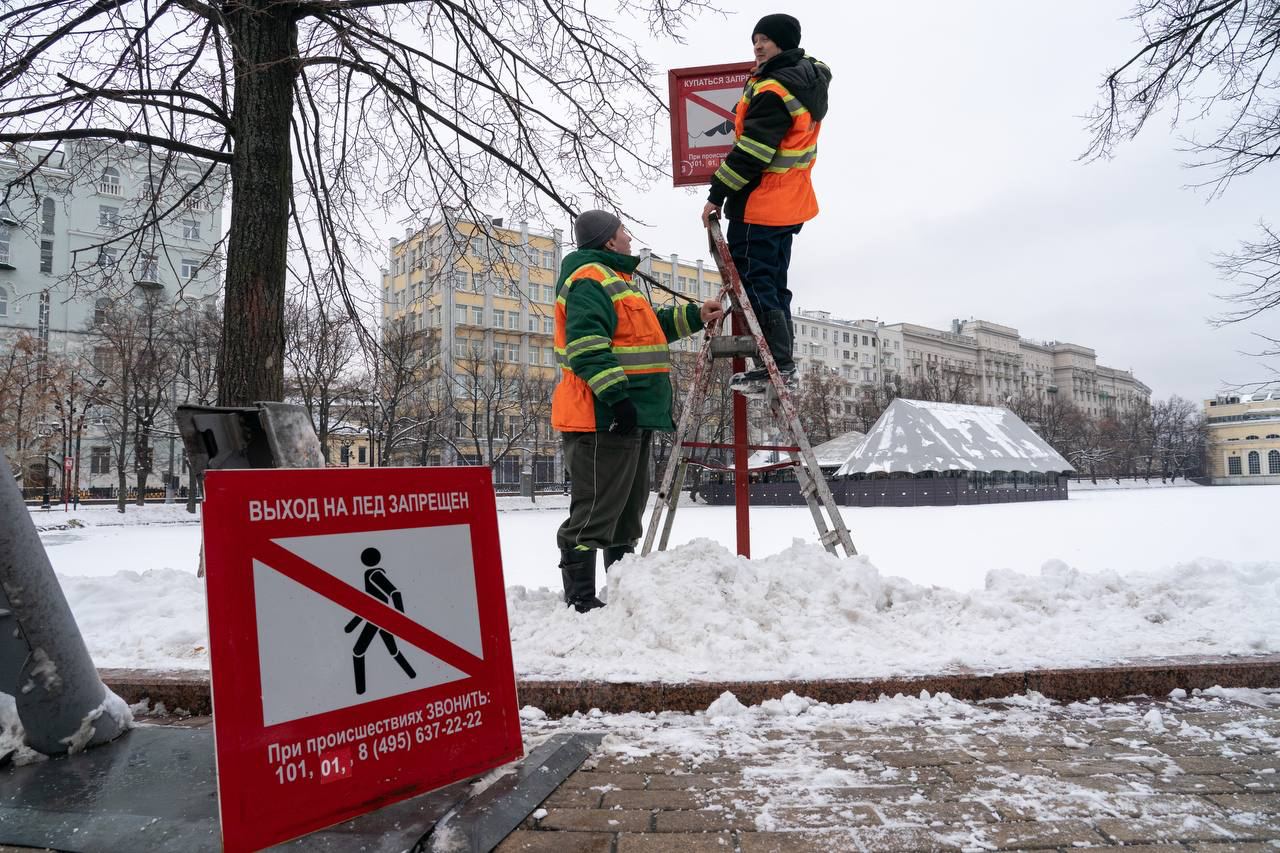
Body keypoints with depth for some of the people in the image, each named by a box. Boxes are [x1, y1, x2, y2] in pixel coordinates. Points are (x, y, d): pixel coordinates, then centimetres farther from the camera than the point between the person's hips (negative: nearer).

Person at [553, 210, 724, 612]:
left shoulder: (613, 280, 26)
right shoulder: (589, 279, -9)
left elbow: (650, 326, 36)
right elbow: (586, 345, -22)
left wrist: (694, 315, 32)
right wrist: (617, 395, -28)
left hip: (630, 418, 11)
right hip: (605, 417, -11)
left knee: (628, 508, 17)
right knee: (595, 511, -9)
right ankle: (580, 600, -4)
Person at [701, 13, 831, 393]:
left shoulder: (772, 90, -19)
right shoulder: (811, 75, 11)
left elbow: (751, 152, -23)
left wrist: (717, 194, -18)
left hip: (758, 204, -10)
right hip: (790, 204, 10)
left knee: (754, 280, -5)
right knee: (774, 282, 15)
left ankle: (774, 364, -5)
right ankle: (782, 362, 20)